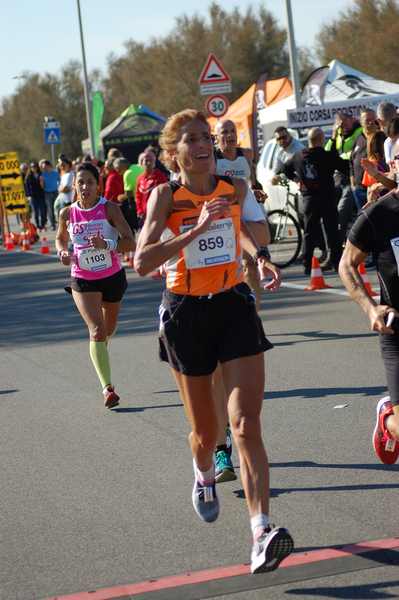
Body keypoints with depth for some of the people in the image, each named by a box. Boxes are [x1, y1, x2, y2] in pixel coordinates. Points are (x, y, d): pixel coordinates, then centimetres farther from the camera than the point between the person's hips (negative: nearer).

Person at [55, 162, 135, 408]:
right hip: (83, 280, -1)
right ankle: (108, 387, -20)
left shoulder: (110, 209, -13)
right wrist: (63, 253, -8)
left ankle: (100, 351, 57)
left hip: (113, 276, 1)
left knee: (109, 328, 21)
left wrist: (107, 244, -35)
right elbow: (60, 239, 14)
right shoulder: (67, 214, -6)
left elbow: (130, 242, -18)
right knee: (97, 330, -16)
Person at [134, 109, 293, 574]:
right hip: (185, 312, -1)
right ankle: (204, 478, 49)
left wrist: (258, 256, 17)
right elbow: (142, 262, -23)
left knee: (246, 424, -13)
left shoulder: (234, 188, 1)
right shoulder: (165, 195, -10)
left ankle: (262, 531, -21)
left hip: (234, 304, 1)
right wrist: (197, 229, -26)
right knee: (205, 431, 13)